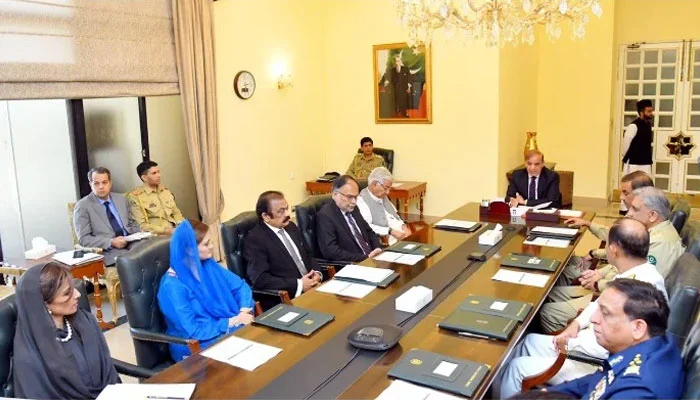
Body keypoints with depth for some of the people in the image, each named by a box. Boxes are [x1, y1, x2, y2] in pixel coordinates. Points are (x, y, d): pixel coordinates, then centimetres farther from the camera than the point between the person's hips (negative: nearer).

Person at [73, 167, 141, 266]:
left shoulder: (121, 199, 16)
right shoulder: (82, 206, 2)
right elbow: (83, 239, -4)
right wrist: (111, 242, -17)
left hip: (131, 243, 5)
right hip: (107, 250, -5)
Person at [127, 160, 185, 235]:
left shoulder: (165, 190, 16)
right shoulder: (136, 196, -2)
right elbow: (142, 225, -7)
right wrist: (166, 231, -18)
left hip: (174, 230, 6)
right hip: (157, 234, -6)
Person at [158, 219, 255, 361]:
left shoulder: (208, 265, 2)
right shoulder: (173, 286, -18)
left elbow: (240, 286, 6)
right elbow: (192, 331, -19)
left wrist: (244, 311, -13)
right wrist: (232, 322, -20)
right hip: (197, 347, -7)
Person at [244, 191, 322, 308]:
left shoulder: (291, 226, 13)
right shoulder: (255, 239, -9)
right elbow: (260, 279, -17)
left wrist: (317, 273, 0)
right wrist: (299, 284, -17)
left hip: (310, 288, 8)